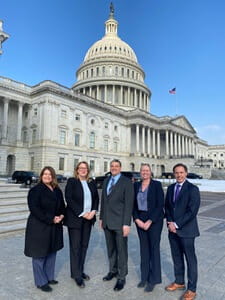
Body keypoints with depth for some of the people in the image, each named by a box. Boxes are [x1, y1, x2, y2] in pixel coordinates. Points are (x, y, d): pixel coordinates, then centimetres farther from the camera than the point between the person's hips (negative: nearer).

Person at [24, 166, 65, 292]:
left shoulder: (57, 191, 8)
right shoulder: (36, 190, -11)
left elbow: (62, 205, 16)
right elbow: (34, 209, -19)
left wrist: (61, 215, -6)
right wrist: (51, 219, -21)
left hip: (54, 227, 7)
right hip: (39, 227, -6)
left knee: (52, 252, 17)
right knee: (39, 254, 5)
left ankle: (49, 277, 34)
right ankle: (41, 282, 22)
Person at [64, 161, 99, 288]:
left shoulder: (92, 183, 9)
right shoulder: (71, 181, -5)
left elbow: (96, 198, 10)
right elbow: (69, 199, -13)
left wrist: (93, 211, -7)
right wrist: (82, 213, -16)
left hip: (88, 218, 5)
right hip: (75, 218, -5)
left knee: (84, 245, 13)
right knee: (75, 246, 4)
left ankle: (80, 270, 28)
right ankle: (76, 274, 17)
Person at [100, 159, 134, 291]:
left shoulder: (127, 182, -10)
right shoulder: (106, 181, 9)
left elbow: (129, 203, -13)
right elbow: (103, 200, 14)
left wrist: (126, 223, -17)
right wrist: (102, 218, 13)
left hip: (120, 222, -6)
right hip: (107, 222, 6)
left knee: (121, 250, 6)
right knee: (111, 248, 19)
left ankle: (121, 277, 22)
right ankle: (113, 271, 37)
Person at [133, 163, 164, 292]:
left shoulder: (157, 185, -8)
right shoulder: (136, 185, 4)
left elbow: (160, 205, -11)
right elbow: (133, 204, 7)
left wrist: (149, 221, -14)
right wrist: (137, 220, -5)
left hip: (154, 220, -4)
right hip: (140, 221, 4)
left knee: (154, 248, 5)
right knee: (144, 248, 12)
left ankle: (153, 279, 21)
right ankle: (144, 277, 27)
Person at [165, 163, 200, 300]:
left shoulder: (193, 189, -11)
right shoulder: (171, 188, 8)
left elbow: (192, 211, -17)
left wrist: (177, 224, -16)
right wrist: (170, 222, -4)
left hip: (186, 230, -5)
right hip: (173, 229, 6)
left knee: (190, 259, 7)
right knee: (176, 257, 17)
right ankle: (179, 282, 35)